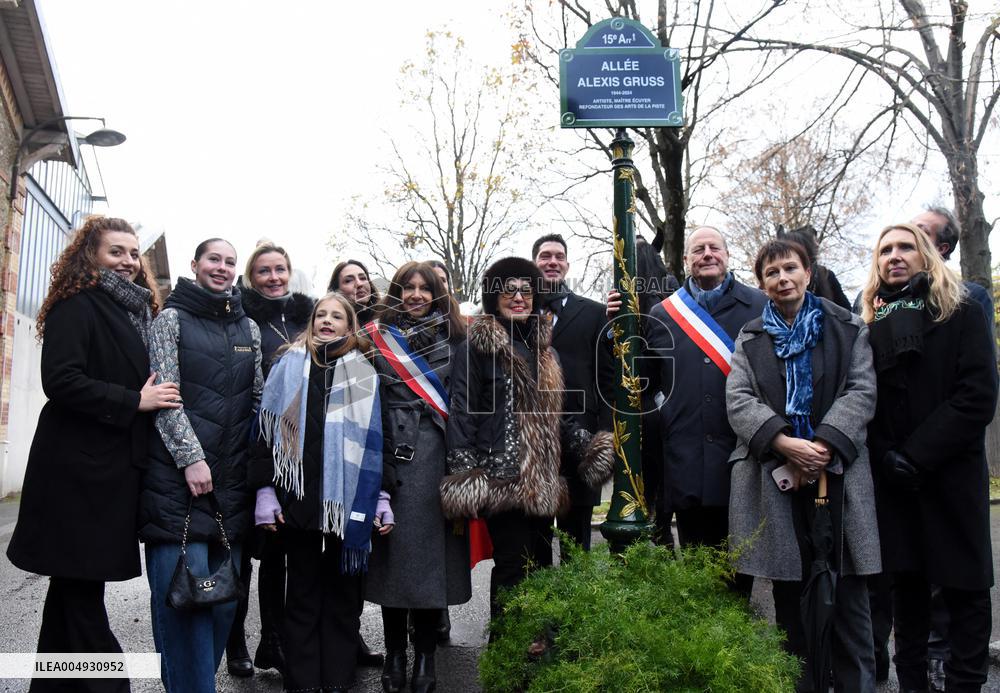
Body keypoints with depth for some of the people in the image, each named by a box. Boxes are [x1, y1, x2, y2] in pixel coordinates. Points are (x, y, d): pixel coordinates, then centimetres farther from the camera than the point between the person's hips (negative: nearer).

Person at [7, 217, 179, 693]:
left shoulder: (134, 312, 16)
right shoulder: (77, 306, -8)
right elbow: (61, 381, -19)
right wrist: (135, 401, -20)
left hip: (114, 468, 9)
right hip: (80, 468, -8)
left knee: (76, 586, 16)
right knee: (82, 587, -2)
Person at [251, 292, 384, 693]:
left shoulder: (365, 374, 8)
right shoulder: (289, 366, 7)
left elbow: (376, 439, 7)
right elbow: (268, 429, 4)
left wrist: (383, 498, 1)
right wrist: (265, 491, -3)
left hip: (349, 503, 1)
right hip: (299, 499, 0)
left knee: (343, 595, 8)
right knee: (303, 596, 8)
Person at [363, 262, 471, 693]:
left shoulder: (453, 337, 11)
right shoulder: (376, 338, 8)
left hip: (440, 457, 1)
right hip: (393, 458, 0)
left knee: (432, 549, 3)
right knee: (395, 551, 4)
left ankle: (425, 656, 15)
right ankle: (394, 654, 17)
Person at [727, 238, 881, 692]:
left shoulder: (848, 328, 11)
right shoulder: (750, 338, 14)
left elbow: (861, 391, 0)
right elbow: (738, 400, 1)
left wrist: (824, 445, -14)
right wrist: (784, 442, -15)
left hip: (838, 471, -1)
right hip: (774, 477, 1)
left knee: (848, 595, 0)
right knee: (789, 594, 6)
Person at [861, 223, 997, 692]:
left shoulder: (961, 315, 1)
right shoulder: (869, 324, 9)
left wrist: (918, 456, -15)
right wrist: (885, 456, -9)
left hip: (951, 473, -2)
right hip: (892, 478, 2)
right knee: (906, 581, 9)